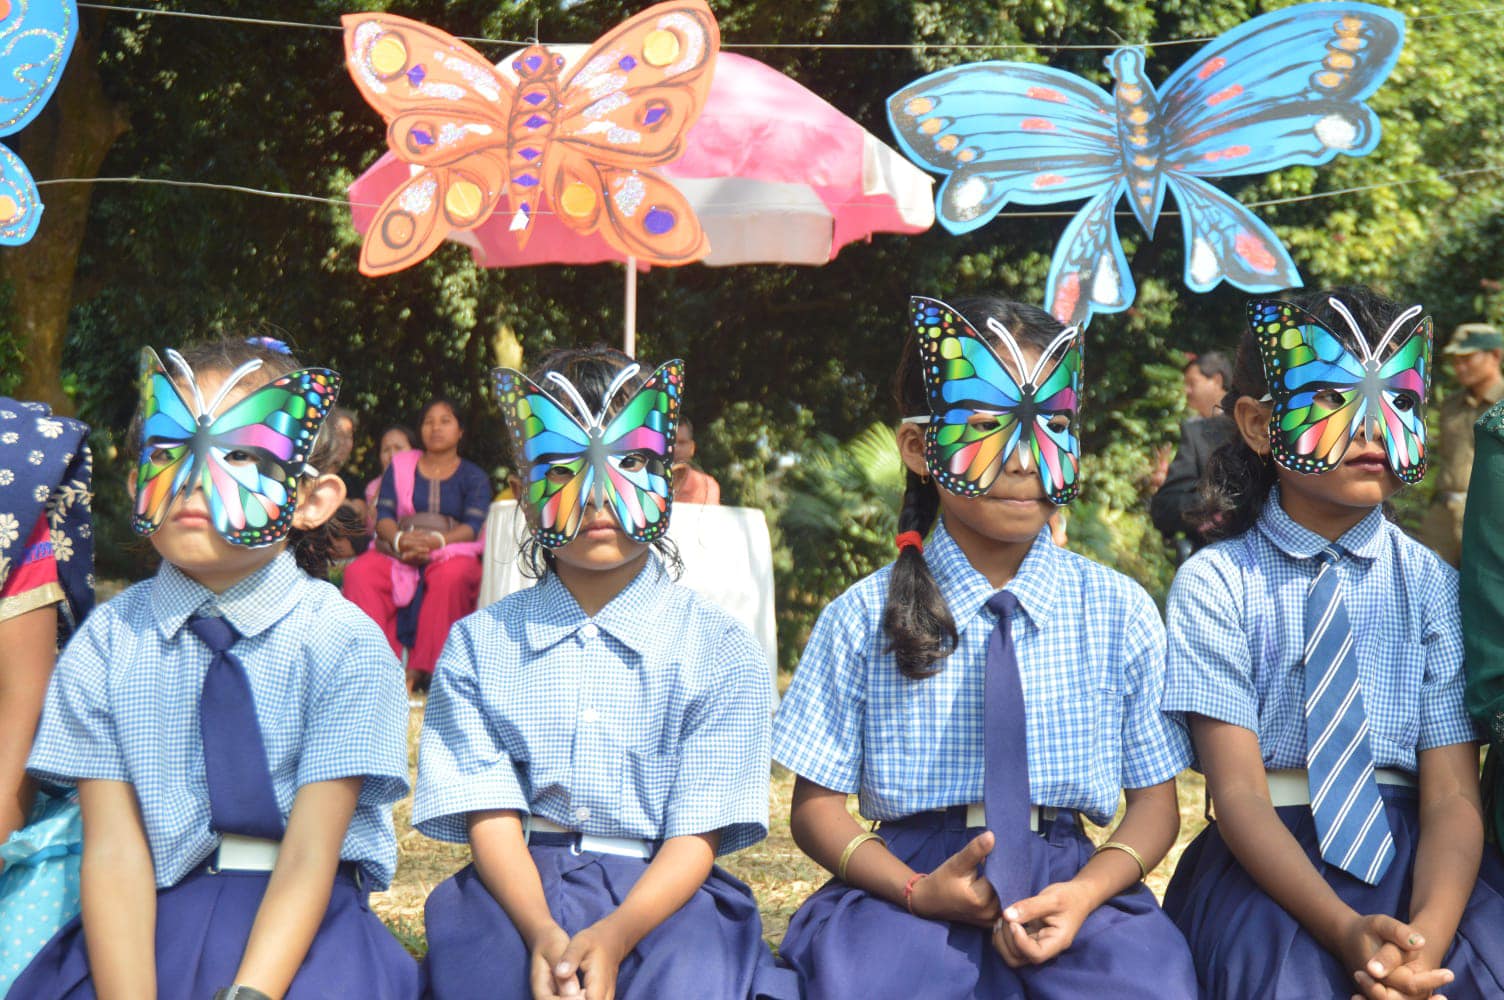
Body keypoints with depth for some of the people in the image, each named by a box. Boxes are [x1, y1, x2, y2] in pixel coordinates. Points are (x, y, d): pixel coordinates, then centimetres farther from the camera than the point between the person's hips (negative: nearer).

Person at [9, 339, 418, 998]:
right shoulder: (107, 643, 2)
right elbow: (113, 848, -6)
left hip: (297, 926, -1)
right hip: (150, 922, 2)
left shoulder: (341, 643, -5)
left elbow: (309, 859, -11)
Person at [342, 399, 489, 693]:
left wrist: (436, 541, -22)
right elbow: (384, 513, 7)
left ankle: (421, 670, -37)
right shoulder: (400, 465, 19)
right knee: (359, 572, -30)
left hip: (452, 550, -2)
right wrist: (399, 539, -17)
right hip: (397, 551, 2)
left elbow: (474, 525, -2)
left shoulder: (473, 476, 13)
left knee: (451, 577, -39)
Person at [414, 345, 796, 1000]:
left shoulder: (718, 650, 3)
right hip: (519, 895, 1)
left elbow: (697, 834, -3)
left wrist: (613, 936, -21)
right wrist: (544, 935, -21)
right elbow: (490, 819, -2)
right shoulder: (480, 644, 8)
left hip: (660, 897, -1)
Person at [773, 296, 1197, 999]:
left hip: (1072, 884, 1)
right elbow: (817, 807, 3)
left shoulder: (1119, 612, 5)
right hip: (909, 883, -1)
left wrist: (1085, 892, -15)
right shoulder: (864, 618, 1)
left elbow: (1155, 803, 5)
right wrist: (918, 890, -14)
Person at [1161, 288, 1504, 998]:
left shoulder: (1430, 585, 4)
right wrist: (1348, 932, -24)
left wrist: (1428, 933, -23)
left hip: (1412, 853, 2)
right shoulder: (1216, 584, -3)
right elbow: (1238, 792, -10)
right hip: (1265, 859, -2)